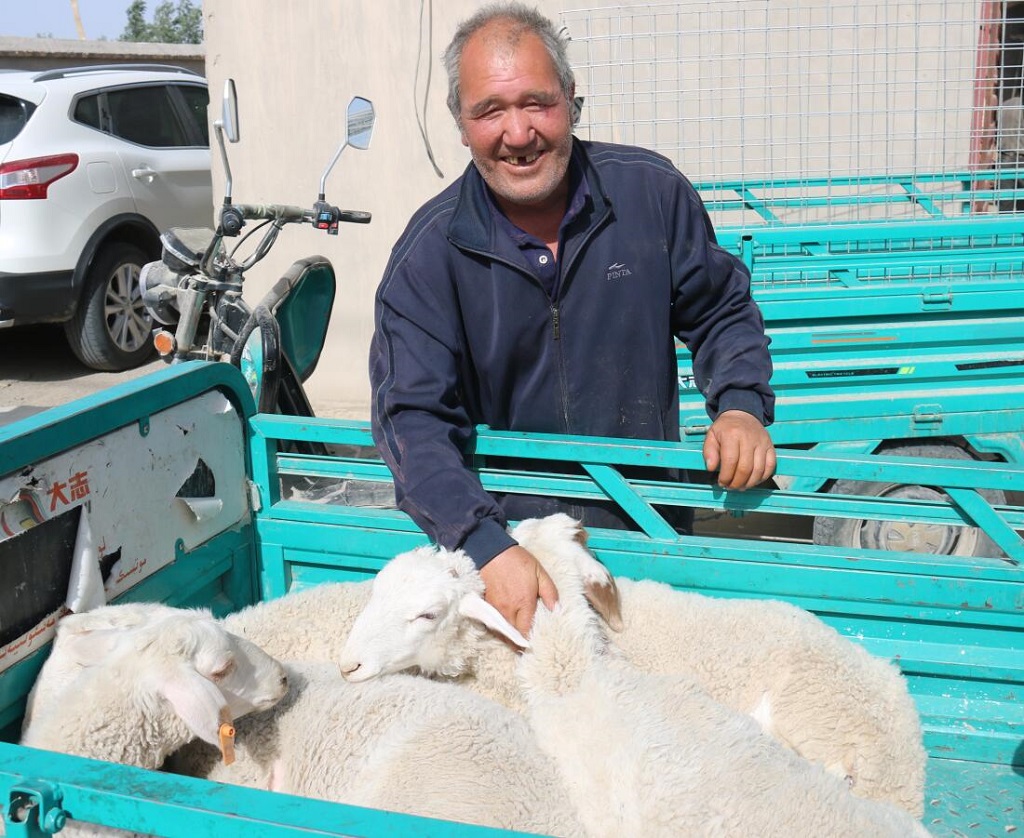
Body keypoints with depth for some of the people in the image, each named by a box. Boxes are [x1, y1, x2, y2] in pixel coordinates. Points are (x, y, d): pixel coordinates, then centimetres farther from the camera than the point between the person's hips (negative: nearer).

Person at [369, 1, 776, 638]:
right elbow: (413, 417, -13)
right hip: (503, 524, -1)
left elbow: (720, 310, 11)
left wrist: (741, 404, -9)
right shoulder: (430, 253, -7)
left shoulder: (651, 191, -2)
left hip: (647, 529, 1)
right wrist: (489, 546, -27)